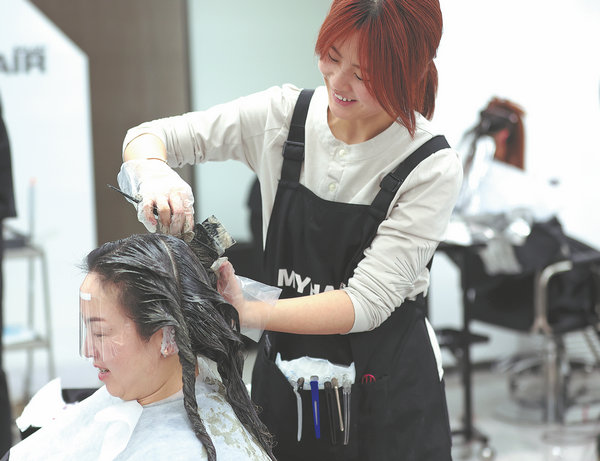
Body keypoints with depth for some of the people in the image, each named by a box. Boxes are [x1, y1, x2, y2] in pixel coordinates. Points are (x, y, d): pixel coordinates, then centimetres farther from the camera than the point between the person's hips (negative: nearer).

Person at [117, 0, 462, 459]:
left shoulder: (433, 168, -18)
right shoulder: (285, 115, -8)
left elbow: (366, 302, -23)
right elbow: (149, 136, -3)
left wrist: (248, 313, -35)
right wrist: (153, 171, -26)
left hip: (387, 398, -3)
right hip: (283, 382, 3)